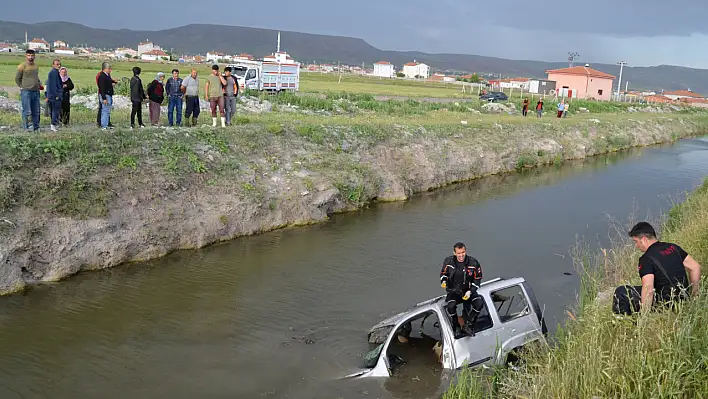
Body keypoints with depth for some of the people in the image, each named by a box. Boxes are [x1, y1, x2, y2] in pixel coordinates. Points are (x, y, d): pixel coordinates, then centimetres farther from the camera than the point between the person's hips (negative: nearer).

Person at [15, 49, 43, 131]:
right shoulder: (22, 66, -5)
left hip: (36, 91, 6)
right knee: (27, 112, -7)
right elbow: (17, 79, 1)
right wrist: (23, 87, 0)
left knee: (36, 111, 10)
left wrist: (39, 85, 12)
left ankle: (36, 128, 17)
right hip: (26, 92, -6)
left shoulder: (36, 66, 13)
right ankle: (26, 128, -2)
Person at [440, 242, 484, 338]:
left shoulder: (473, 263, -8)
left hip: (468, 291, 1)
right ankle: (456, 327, -6)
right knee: (451, 306, -32)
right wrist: (443, 281, -9)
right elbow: (443, 273, 13)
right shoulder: (448, 261, -5)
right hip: (453, 291, 0)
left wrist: (470, 291, -10)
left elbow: (477, 279, 2)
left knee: (479, 304, -28)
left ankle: (466, 325, -7)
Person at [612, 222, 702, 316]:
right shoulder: (673, 247, 7)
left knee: (621, 292, -6)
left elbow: (648, 289, -26)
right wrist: (693, 297, 16)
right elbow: (695, 267, 9)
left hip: (665, 304, -8)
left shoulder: (646, 259, -16)